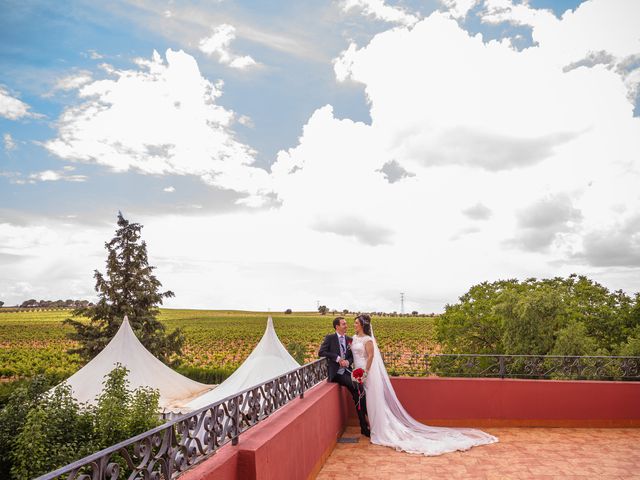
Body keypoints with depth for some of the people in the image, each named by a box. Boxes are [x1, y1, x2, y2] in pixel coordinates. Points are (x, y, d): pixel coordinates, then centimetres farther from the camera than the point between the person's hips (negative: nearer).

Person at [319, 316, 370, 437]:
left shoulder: (349, 339, 11)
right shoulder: (330, 338, -3)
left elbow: (353, 356, 14)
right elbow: (321, 352, -11)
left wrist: (348, 361, -9)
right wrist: (337, 358, -17)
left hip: (346, 371, 5)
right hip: (335, 372, -5)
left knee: (358, 392, -14)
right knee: (356, 387, -24)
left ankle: (364, 426, -5)